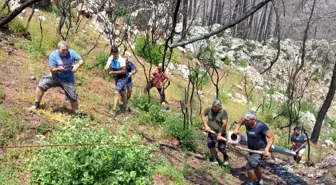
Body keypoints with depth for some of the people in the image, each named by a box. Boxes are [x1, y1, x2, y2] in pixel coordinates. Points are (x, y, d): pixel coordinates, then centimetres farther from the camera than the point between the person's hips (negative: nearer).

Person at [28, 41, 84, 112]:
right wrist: (58, 69, -39)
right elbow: (52, 70, -16)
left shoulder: (71, 53, -13)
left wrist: (77, 66, -33)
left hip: (68, 79, 0)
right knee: (41, 84, -18)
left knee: (73, 98, 0)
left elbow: (81, 61, -12)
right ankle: (36, 105, -1)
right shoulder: (53, 55, -15)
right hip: (55, 77, 0)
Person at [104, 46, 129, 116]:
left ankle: (114, 110, -15)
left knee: (116, 92, -17)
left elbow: (123, 71, -22)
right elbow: (107, 67, -19)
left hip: (122, 78, -7)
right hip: (116, 78, 7)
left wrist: (113, 72, -22)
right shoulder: (110, 58, -8)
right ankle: (125, 107, 37)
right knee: (122, 92, 20)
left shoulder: (121, 60, -23)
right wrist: (106, 68, -43)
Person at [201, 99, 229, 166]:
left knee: (221, 148, -5)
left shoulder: (223, 112, -20)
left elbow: (224, 124, -23)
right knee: (211, 146, 2)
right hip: (211, 132, 4)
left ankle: (226, 157, 28)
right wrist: (205, 125, -6)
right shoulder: (209, 109, -11)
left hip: (220, 133, -4)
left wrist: (219, 134, -25)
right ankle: (216, 159, 24)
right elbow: (202, 115, 2)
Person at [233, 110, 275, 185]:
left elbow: (271, 137, -27)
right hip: (251, 149, 7)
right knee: (255, 165, 26)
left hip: (260, 149, -7)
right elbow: (241, 120, 8)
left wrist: (266, 149, -38)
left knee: (250, 165, -22)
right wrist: (237, 128, -6)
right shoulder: (246, 122, -17)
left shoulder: (261, 126, -32)